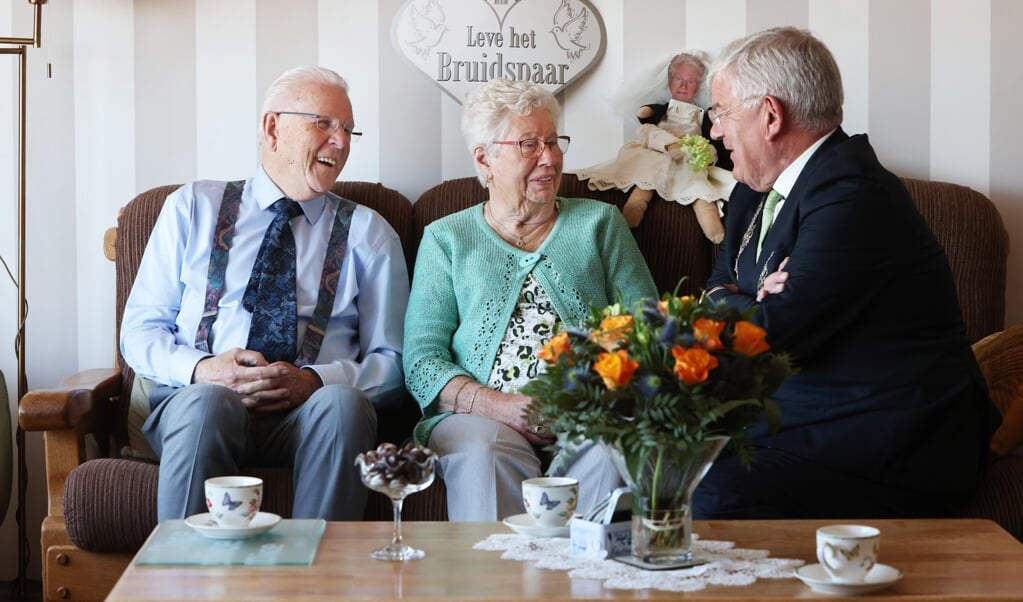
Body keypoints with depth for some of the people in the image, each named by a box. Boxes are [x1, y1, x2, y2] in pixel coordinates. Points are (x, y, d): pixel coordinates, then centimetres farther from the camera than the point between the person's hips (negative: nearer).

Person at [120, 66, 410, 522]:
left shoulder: (368, 235, 16)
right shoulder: (193, 207, 15)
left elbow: (392, 362, 10)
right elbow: (139, 331, 12)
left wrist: (314, 380, -11)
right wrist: (202, 368, -10)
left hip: (310, 413, 1)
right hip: (194, 402, 0)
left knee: (343, 401, -33)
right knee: (207, 400, -36)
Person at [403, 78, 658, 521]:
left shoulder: (599, 222, 19)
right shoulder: (446, 239, 16)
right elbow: (422, 359, 6)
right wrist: (499, 405, -13)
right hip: (482, 416, 0)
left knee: (611, 452, -34)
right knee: (484, 455, -35)